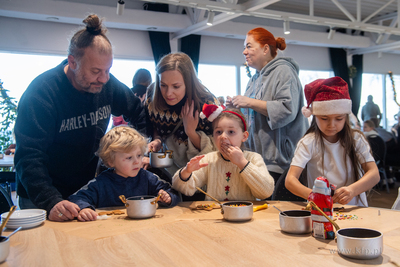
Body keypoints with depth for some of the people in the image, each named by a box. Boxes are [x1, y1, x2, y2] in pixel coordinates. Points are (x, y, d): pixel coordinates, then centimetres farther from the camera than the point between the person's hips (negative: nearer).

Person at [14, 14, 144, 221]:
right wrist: (51, 201, -40)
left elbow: (138, 113, 7)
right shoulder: (41, 91, -23)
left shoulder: (107, 84, -8)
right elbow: (29, 156, -27)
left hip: (88, 189, 4)